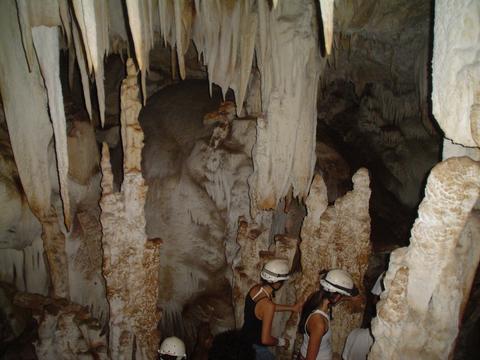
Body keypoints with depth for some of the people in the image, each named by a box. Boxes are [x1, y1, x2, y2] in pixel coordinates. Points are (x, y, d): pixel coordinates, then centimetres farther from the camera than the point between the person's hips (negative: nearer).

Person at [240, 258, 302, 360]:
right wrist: (281, 341, -10)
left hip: (244, 339, 8)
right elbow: (265, 339, -29)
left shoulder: (255, 288, -8)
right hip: (254, 347, -8)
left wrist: (292, 308, 16)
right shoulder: (268, 304, -33)